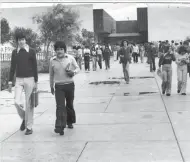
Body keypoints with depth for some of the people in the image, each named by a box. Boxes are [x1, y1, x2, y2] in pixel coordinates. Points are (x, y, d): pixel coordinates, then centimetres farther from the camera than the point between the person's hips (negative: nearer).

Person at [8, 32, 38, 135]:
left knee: (29, 104, 0)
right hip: (18, 80, 2)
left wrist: (36, 82, -3)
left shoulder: (31, 51, -1)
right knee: (17, 102, -9)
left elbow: (35, 67, 1)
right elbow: (13, 67, 10)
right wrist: (10, 82, 6)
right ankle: (24, 118, 19)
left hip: (29, 79, -2)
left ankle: (29, 127, 10)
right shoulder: (14, 52, 7)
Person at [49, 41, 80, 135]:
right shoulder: (52, 61, 3)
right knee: (60, 106, -12)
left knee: (69, 105, 13)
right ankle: (60, 127, -18)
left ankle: (70, 122, 36)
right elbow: (51, 74, 15)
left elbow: (77, 68, 9)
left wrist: (73, 72, -14)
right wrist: (51, 86, 20)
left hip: (69, 85, 1)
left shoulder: (70, 58, -1)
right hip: (58, 86, 0)